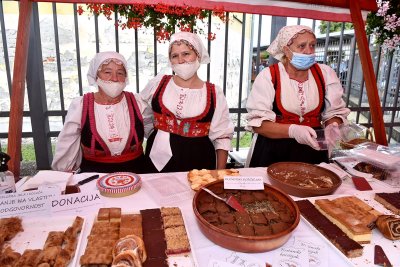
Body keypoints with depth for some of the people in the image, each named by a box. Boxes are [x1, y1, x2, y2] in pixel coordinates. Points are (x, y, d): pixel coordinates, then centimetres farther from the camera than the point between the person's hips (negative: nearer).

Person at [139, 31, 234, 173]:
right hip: (159, 161, 1)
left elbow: (222, 136, 1)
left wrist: (220, 174, -3)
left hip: (199, 161, -1)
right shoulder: (158, 83, 1)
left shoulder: (214, 93, -2)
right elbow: (140, 114, 16)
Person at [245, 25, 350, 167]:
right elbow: (257, 122, -14)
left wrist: (332, 127, -15)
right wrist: (292, 130, -27)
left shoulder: (325, 74, 3)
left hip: (313, 152, 3)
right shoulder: (268, 76, -9)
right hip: (272, 152, -3)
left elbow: (335, 112, 7)